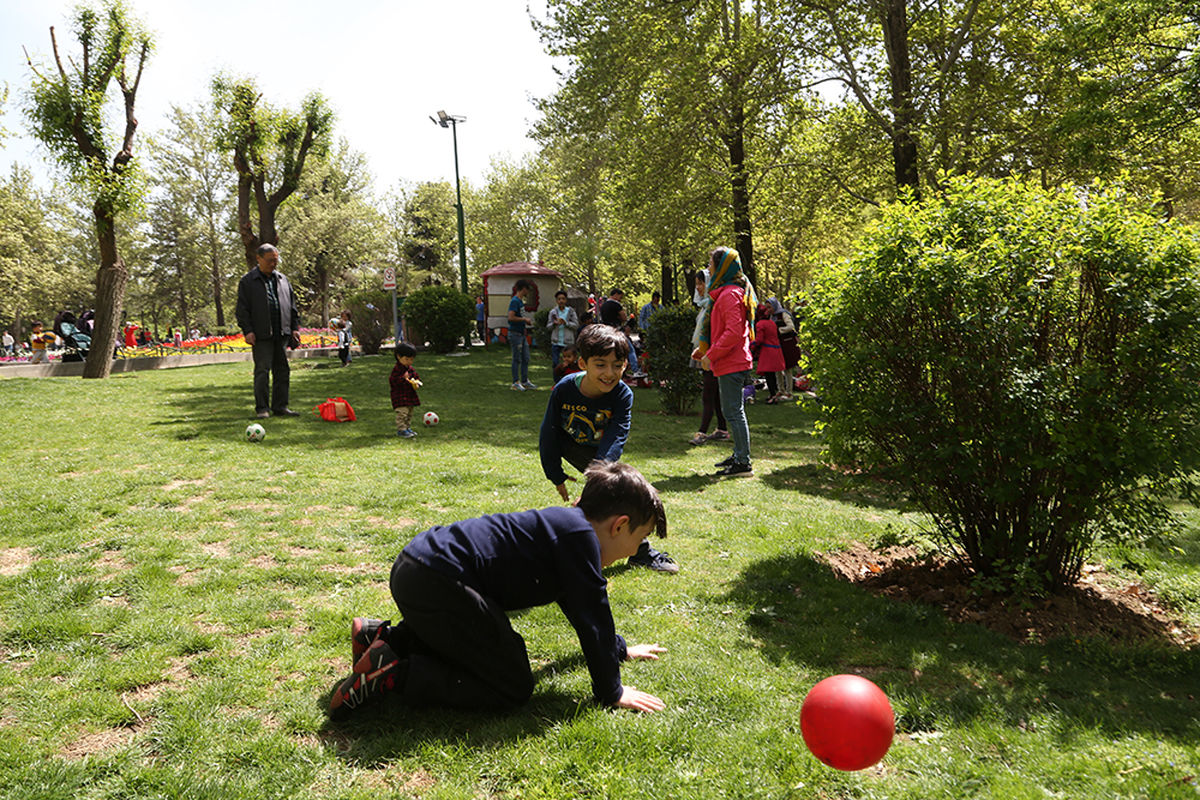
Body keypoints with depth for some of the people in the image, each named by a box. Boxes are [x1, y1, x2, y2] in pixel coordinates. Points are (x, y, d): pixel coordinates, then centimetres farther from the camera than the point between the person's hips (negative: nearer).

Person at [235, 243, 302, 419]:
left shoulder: (283, 279, 16)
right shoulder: (248, 281, 2)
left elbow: (292, 305, 19)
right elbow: (242, 309, -2)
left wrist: (295, 328, 11)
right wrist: (247, 330, -11)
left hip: (282, 333, 5)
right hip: (261, 335, -5)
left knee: (282, 371, 6)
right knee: (262, 371, -6)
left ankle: (280, 406, 13)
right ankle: (262, 408, 0)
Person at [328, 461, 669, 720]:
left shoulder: (565, 522, 22)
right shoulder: (580, 535, -9)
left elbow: (586, 607, 36)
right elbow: (591, 617, -9)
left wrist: (619, 649, 46)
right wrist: (611, 692, 3)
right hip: (437, 585, -11)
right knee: (513, 688, -4)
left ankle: (383, 638, 21)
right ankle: (393, 675, -10)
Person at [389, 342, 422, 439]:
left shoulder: (411, 369, 11)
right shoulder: (397, 369, -14)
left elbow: (417, 377, 20)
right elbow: (392, 380, -20)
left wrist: (417, 383, -2)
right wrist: (403, 378, -30)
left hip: (410, 395, 9)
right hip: (400, 397, -8)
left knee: (409, 413, 17)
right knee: (402, 413, -14)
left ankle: (407, 428, 28)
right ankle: (401, 429, -9)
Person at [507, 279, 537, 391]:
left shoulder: (520, 301, 13)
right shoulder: (514, 301, -16)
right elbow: (511, 317, -25)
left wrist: (526, 320, 8)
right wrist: (524, 319, -15)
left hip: (522, 334, 9)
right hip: (515, 334, -9)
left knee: (526, 358, 12)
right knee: (517, 359, -2)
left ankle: (525, 381, 20)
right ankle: (515, 383, 7)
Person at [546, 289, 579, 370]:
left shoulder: (571, 311, 2)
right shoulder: (553, 312, 7)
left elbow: (576, 325, -2)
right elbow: (548, 326, 8)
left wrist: (566, 323, -16)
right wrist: (554, 323, -13)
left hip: (568, 342, -2)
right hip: (556, 342, 2)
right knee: (554, 363, 3)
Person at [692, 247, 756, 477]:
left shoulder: (730, 294, -15)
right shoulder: (724, 292, 18)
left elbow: (733, 332, -23)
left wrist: (711, 355, -19)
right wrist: (702, 350, 22)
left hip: (731, 364, -11)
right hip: (733, 363, 11)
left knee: (733, 412, -8)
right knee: (734, 411, 16)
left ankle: (743, 463, -4)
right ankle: (738, 455, 25)